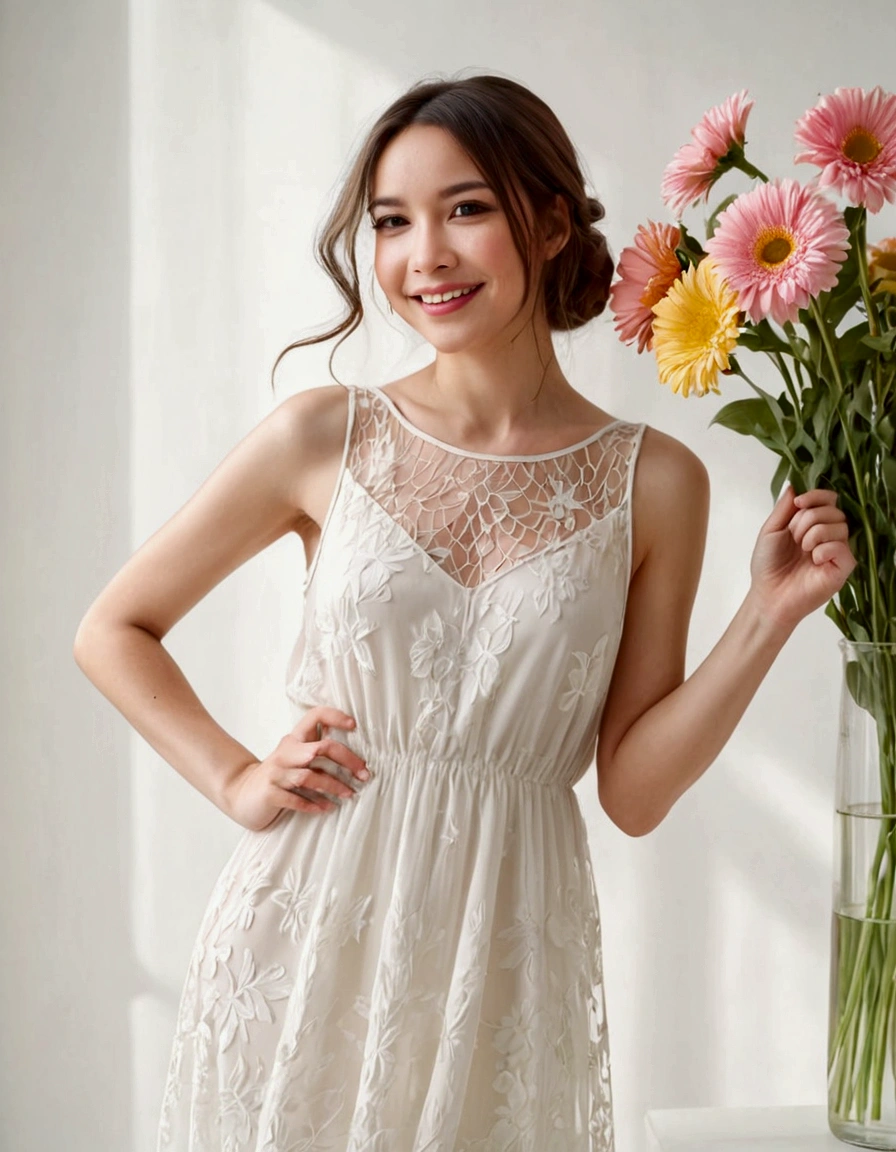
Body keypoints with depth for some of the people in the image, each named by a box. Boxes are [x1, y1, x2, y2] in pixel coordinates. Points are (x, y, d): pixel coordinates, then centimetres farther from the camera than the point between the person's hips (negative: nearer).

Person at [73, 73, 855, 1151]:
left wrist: (770, 614, -9)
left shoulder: (654, 483, -2)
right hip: (308, 933, 0)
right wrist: (235, 778, -3)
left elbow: (633, 789, -1)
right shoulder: (324, 437, -4)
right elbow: (114, 628, 7)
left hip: (505, 947, 0)